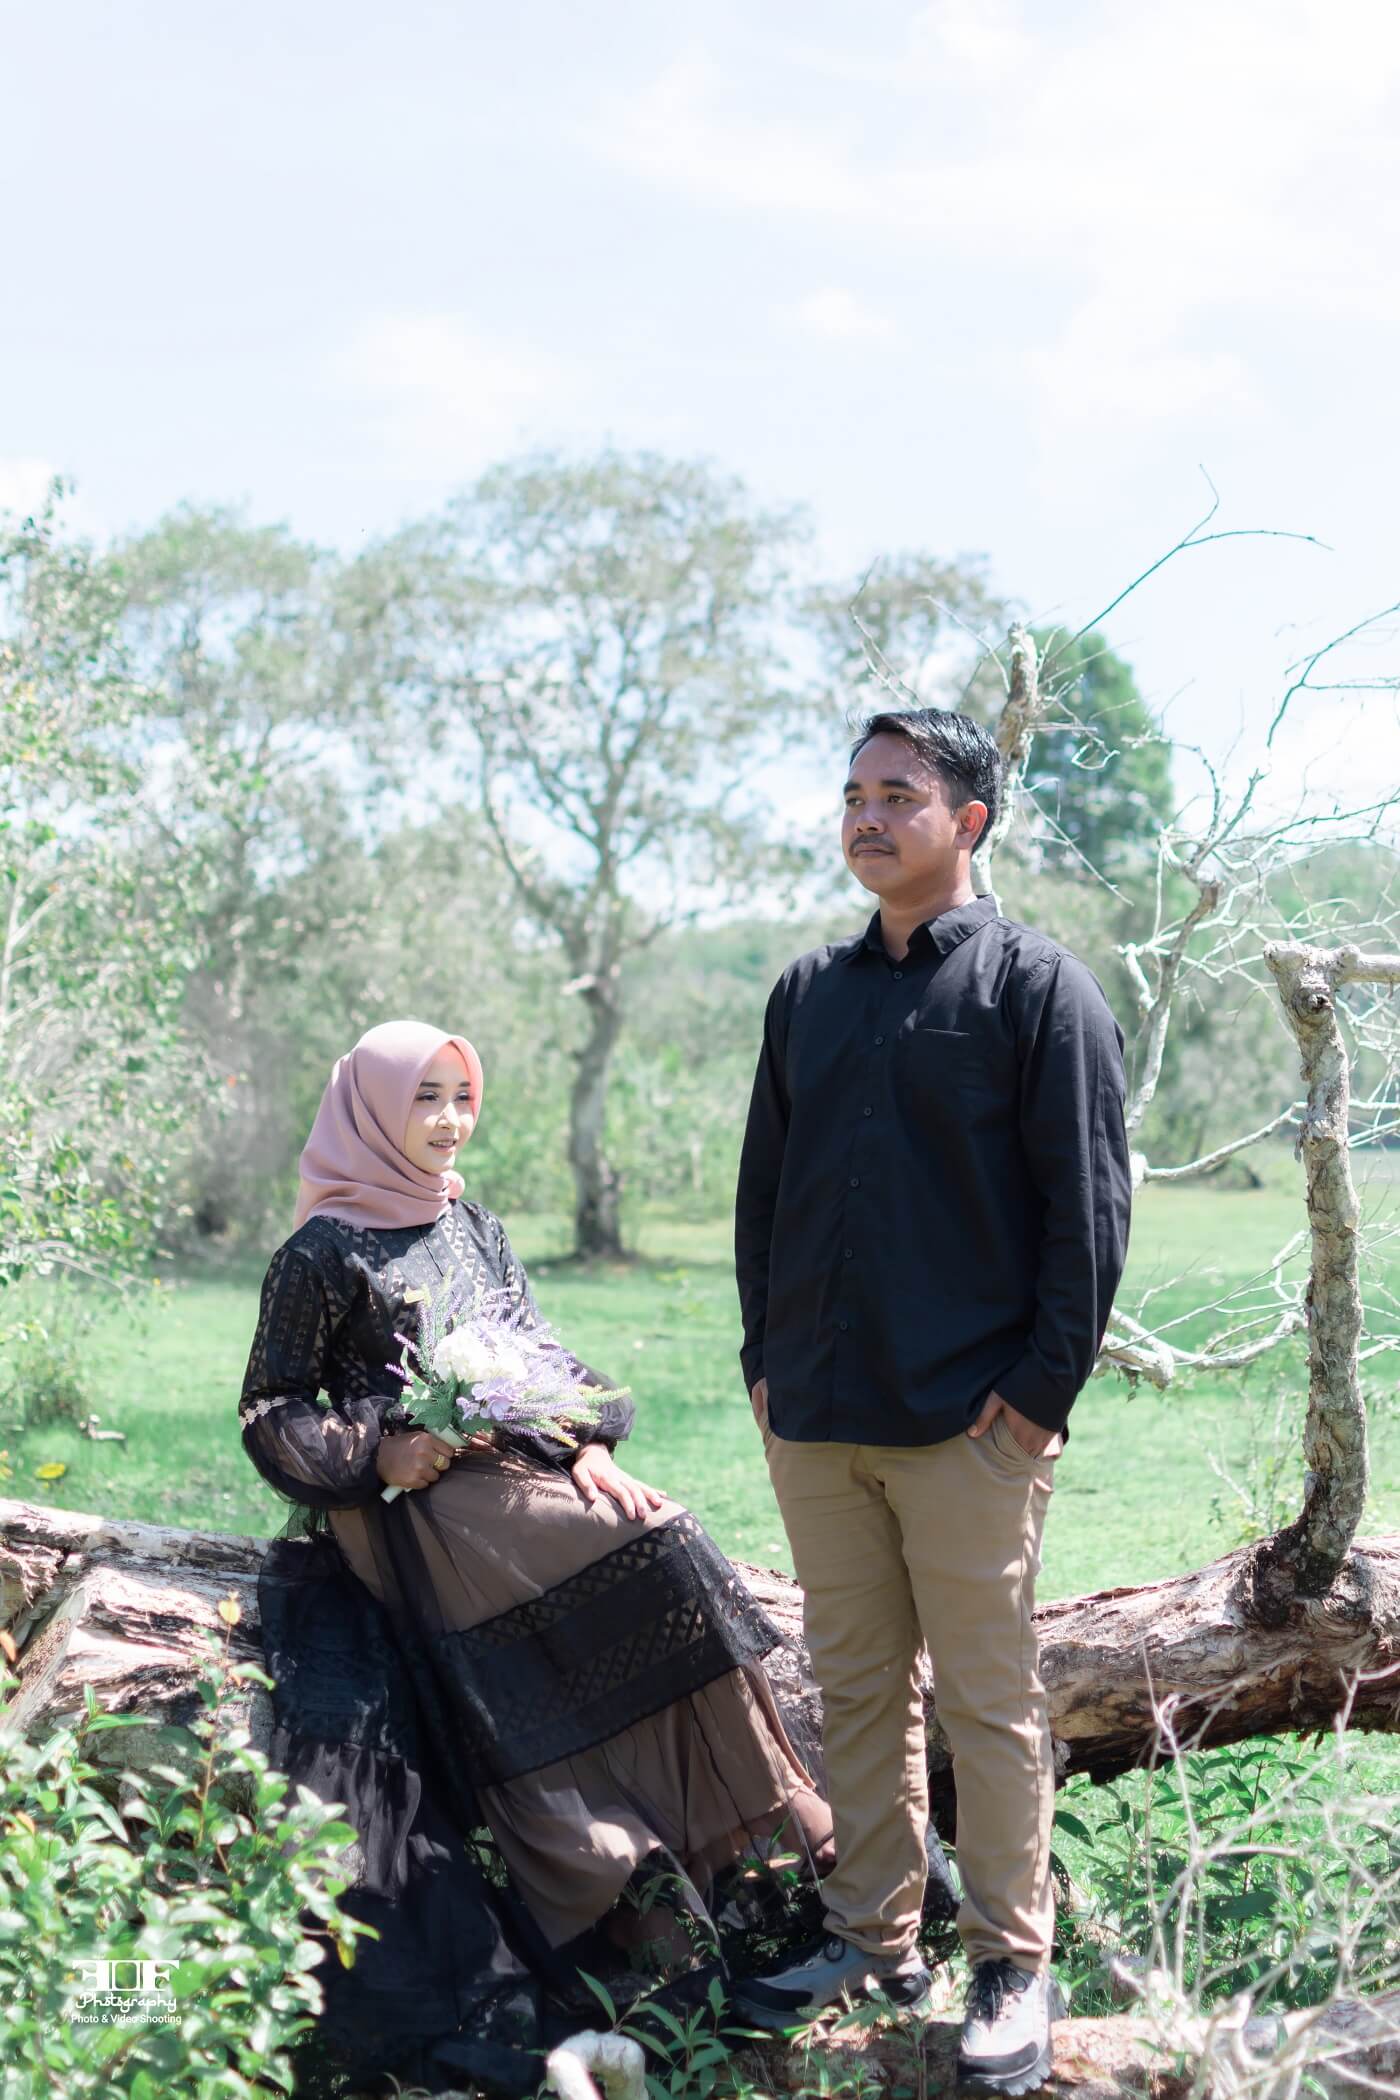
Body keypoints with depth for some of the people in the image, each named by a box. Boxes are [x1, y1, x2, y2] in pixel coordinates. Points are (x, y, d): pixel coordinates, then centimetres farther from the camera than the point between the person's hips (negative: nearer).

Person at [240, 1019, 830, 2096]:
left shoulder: (474, 1226, 19)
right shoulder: (326, 1252, 1)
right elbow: (270, 1410, 3)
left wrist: (591, 1450, 0)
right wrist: (377, 1455, -13)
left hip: (528, 1473, 6)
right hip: (428, 1511, -6)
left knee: (663, 1545, -21)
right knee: (656, 1553, -25)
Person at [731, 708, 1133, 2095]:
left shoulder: (1037, 985, -3)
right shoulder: (808, 994, 12)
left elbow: (1089, 1200, -6)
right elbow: (762, 1186, 17)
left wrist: (1043, 1383, -11)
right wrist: (765, 1355, 10)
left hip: (969, 1416, -5)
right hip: (815, 1414, 5)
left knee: (988, 1698, 3)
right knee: (854, 1685, 13)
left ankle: (1013, 1968, 15)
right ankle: (869, 1937, 25)